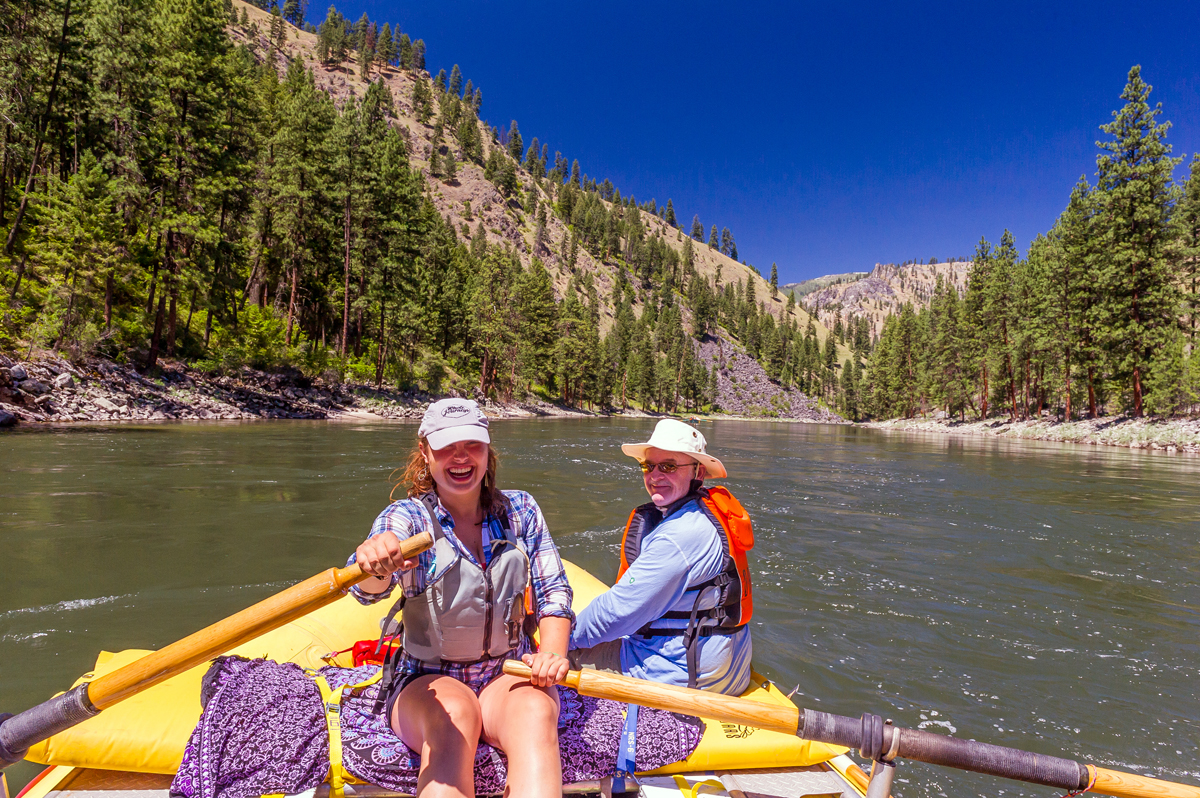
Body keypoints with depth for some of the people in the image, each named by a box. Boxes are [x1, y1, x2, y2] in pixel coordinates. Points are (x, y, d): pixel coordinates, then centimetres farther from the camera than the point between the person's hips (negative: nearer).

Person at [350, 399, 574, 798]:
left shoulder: (520, 510, 4)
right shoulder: (407, 516, -5)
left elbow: (553, 588, 4)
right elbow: (371, 588, -25)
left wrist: (552, 651, -16)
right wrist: (376, 566, -50)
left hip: (509, 675, 2)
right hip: (426, 681, -1)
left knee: (536, 712, -31)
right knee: (454, 715, -35)